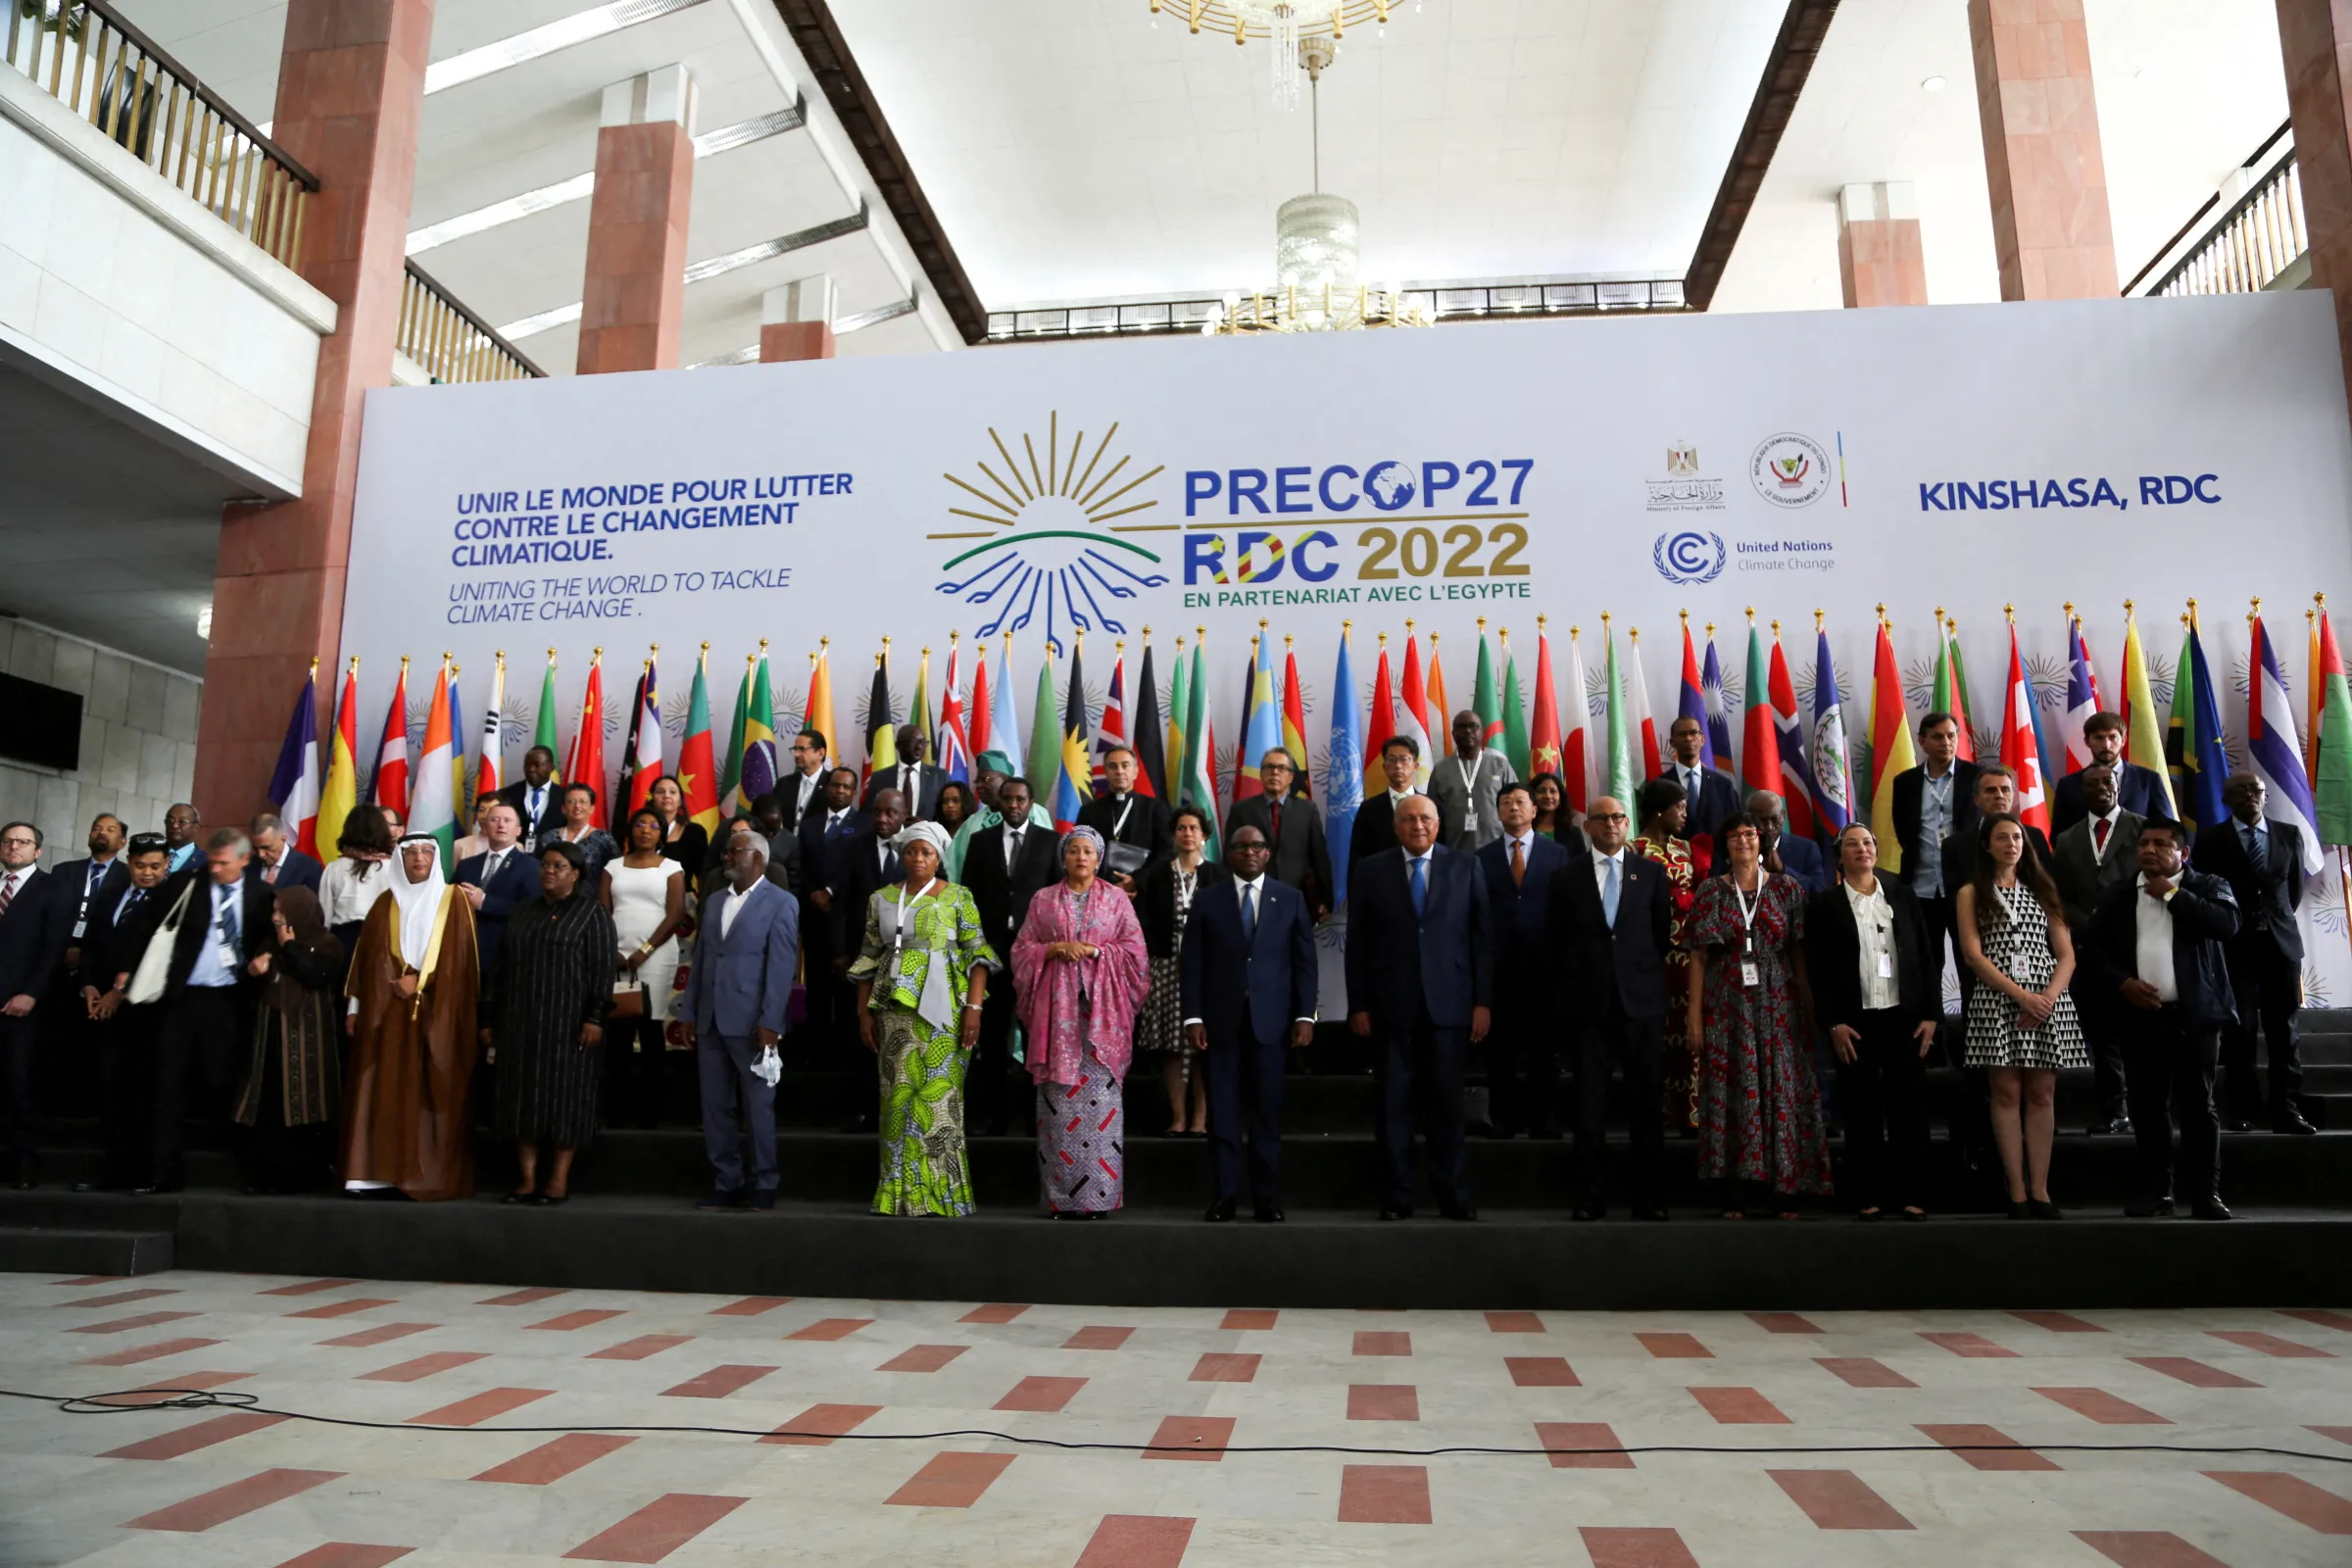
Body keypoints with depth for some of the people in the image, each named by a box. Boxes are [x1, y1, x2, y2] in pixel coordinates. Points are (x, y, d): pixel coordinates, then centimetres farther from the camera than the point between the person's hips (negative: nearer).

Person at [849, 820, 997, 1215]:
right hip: (895, 1009, 3)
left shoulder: (958, 897, 3)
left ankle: (940, 1191, 3)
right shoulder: (881, 899, 12)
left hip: (942, 1009, -3)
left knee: (938, 1095, -5)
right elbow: (868, 960, 14)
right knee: (899, 1096, 4)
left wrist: (974, 1007, -10)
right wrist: (864, 1012, 8)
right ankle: (901, 1192, 10)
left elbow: (976, 954, -2)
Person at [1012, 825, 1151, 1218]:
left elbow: (1134, 951, 5)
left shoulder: (1117, 899, 10)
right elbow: (1022, 950, 8)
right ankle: (1060, 1198, 3)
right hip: (1057, 1007, 1)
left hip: (1102, 1007, -1)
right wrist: (1056, 949, -8)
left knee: (1101, 1095, -6)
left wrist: (1094, 951, -8)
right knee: (1057, 1097, -2)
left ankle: (1099, 1196, -1)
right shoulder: (1043, 900, 12)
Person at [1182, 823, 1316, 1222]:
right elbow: (1191, 962, 2)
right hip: (1221, 1019, 0)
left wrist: (1305, 1015, -2)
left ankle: (1267, 1197, 10)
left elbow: (1304, 961, 5)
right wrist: (1193, 1016, -5)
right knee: (1222, 1111, 2)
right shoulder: (1207, 899, 6)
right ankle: (1225, 1195, 10)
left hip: (1270, 1018, 0)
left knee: (1267, 1111, 3)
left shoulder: (1290, 899, 8)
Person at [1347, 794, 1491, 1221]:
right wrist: (1358, 1005, -1)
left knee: (1446, 1104, 4)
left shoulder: (1466, 867, 7)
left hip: (1448, 1004, 0)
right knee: (1394, 1104, 4)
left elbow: (1483, 937, 5)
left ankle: (1453, 1197, 14)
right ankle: (1396, 1198, 12)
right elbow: (1357, 943, 4)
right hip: (1392, 1006, 0)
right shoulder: (1370, 871, 6)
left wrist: (1483, 1002, -1)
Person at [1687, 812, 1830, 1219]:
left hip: (1778, 1006, 1)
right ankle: (1735, 1194, 4)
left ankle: (1784, 1190, 7)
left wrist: (1810, 1006, -1)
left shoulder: (1787, 888, 7)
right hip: (1728, 1006, 0)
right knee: (1732, 1092, -1)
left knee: (1782, 1091, 0)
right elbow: (1699, 955, 3)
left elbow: (1799, 953, 6)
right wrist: (1695, 1010, -3)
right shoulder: (1711, 891, 5)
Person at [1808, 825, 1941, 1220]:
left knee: (1910, 1106, 4)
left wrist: (1931, 1013, 0)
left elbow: (1926, 956, 8)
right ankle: (1868, 1196, 8)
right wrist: (1833, 1023, -9)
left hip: (1905, 1016, 2)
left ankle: (1910, 1194, 12)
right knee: (1863, 1110, 2)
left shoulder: (1903, 897, 9)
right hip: (1855, 1021, -2)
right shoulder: (1825, 904, 2)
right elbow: (1817, 969, -2)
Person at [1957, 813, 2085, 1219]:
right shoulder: (1971, 894, 8)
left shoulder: (2042, 891, 16)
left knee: (2042, 1095, 1)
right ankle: (2017, 1194, -1)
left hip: (2047, 1001, 3)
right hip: (1997, 1001, -2)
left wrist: (2048, 997, -9)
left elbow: (2067, 956, 9)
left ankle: (2040, 1192, 4)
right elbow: (1973, 954, -3)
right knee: (2007, 1093, -3)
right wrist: (2020, 995, -14)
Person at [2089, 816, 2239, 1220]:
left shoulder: (2208, 886, 5)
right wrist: (2123, 982, -7)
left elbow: (2228, 923, -14)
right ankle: (2155, 1191, 11)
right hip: (2142, 1016, 2)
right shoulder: (2118, 896, 11)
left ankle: (2205, 1193, 9)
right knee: (2148, 1107, 4)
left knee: (2198, 1105, 2)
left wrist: (2173, 894, -9)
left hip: (2195, 1016, -2)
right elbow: (2097, 946, 9)